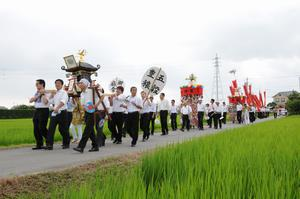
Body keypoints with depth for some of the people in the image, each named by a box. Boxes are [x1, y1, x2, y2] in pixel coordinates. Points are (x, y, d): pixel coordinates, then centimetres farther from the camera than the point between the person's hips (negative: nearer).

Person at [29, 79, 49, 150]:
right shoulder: (36, 93, 16)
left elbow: (45, 102, -21)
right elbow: (30, 100, 3)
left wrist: (43, 94, -14)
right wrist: (38, 95, -6)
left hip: (43, 110, -7)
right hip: (36, 111, 7)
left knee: (42, 128, -9)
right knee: (36, 129, 5)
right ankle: (39, 145, 14)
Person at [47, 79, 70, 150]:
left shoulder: (64, 92, -5)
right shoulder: (54, 93, 16)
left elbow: (63, 101, -22)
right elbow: (50, 101, 13)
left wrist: (57, 108, -35)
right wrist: (52, 95, 1)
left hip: (62, 112, -6)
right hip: (54, 113, 6)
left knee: (63, 129, 3)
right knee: (51, 128, -3)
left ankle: (66, 144, 19)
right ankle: (49, 145, -2)